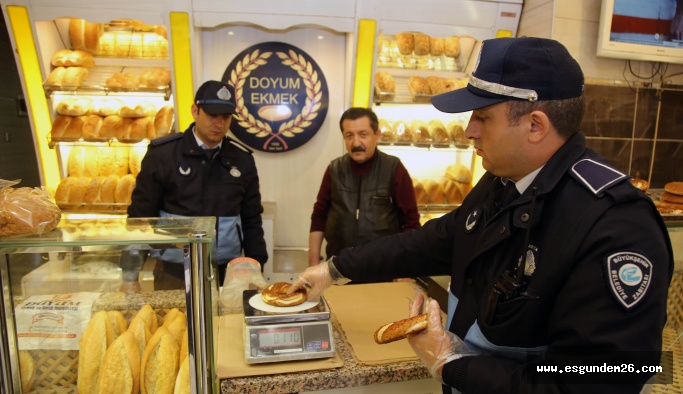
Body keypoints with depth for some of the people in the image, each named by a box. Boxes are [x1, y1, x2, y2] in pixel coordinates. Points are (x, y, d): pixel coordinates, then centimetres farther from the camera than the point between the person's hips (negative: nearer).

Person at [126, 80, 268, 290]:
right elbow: (141, 216, -1)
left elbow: (251, 221, 8)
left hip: (228, 274, 2)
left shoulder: (242, 159, 2)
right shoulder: (162, 154, -5)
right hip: (174, 274, -2)